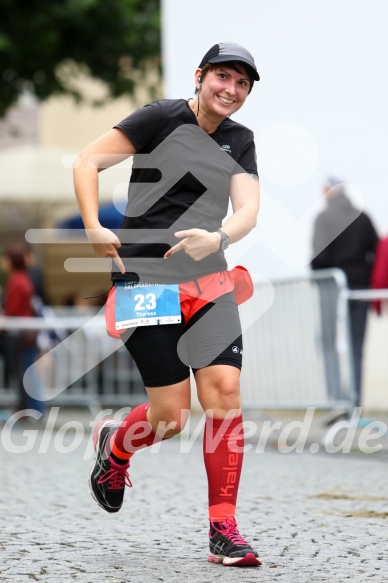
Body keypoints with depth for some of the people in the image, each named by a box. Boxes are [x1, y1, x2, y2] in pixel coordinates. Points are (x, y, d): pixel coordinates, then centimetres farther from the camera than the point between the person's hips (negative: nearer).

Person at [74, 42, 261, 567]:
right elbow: (89, 160, -7)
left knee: (225, 391, -11)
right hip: (146, 282, -5)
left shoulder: (240, 141, 12)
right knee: (171, 413, -6)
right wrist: (93, 227, -19)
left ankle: (223, 530, -3)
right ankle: (114, 446, 30)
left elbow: (247, 210, 0)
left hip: (210, 282, 5)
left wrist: (217, 238, -21)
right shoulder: (162, 118, -4)